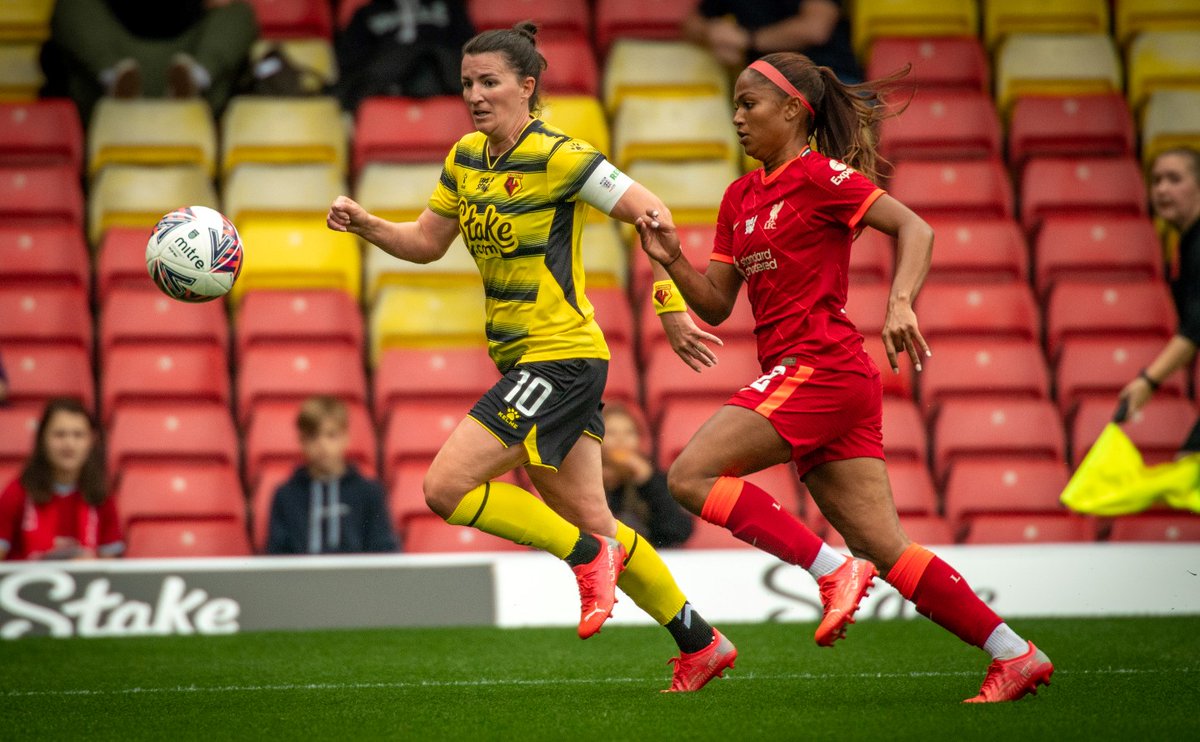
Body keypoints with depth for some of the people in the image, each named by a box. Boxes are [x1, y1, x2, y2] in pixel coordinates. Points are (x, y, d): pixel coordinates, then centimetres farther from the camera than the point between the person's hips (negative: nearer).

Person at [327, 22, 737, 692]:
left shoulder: (556, 156, -15)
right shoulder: (466, 158, 9)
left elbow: (650, 211, -14)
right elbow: (425, 243, 16)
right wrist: (361, 222, -1)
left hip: (561, 357, -8)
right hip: (523, 361, 9)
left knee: (447, 487, -13)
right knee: (589, 520, 11)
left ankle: (590, 557, 1)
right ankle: (701, 644, 21)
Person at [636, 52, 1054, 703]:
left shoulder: (820, 174, -5)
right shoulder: (740, 197, 19)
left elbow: (914, 228, -13)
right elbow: (716, 305, 18)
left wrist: (900, 303, -27)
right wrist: (671, 259, 1)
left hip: (819, 368, -8)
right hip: (801, 378, 8)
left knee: (690, 476, -14)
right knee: (885, 548, 4)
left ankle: (835, 572, -13)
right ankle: (1015, 655, 4)